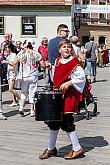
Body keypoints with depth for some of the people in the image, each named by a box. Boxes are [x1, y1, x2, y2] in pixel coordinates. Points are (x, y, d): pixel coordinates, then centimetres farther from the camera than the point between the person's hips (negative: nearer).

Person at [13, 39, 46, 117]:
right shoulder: (36, 53, -2)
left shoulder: (21, 53, 1)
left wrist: (14, 72, 8)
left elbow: (15, 63, -4)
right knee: (32, 93, 6)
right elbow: (43, 65, -4)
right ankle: (32, 111, 9)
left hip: (23, 76, 1)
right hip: (33, 76, -1)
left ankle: (21, 107, -2)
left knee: (23, 92, 16)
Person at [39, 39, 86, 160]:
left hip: (69, 95, -7)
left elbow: (81, 77, -17)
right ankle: (51, 149, 24)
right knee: (53, 121, 11)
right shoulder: (57, 61, 12)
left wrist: (68, 83, -21)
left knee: (66, 122, -6)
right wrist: (56, 87, 14)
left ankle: (77, 149, 7)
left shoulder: (74, 62, -10)